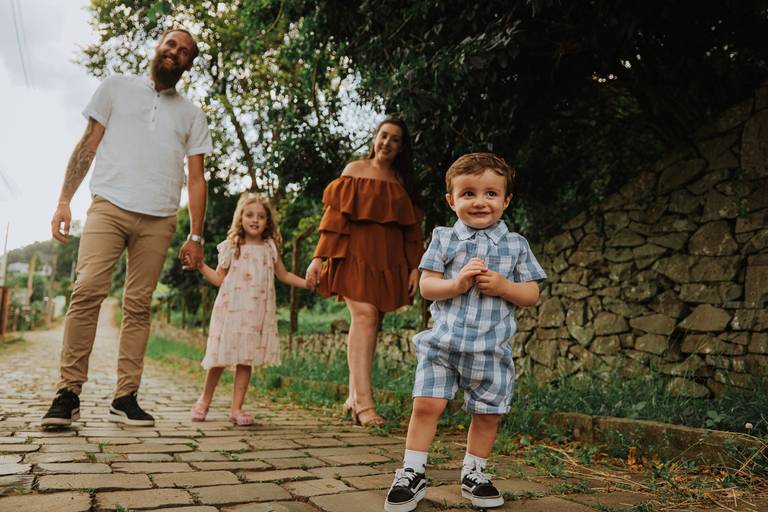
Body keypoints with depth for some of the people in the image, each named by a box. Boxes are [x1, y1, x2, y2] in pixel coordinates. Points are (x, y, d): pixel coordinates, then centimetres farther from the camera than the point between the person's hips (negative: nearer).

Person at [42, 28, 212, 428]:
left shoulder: (192, 115, 17)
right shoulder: (116, 88, 16)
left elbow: (196, 178, 12)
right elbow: (87, 145, 11)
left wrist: (196, 235, 3)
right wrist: (64, 200, 1)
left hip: (159, 219, 1)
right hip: (110, 205, -1)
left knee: (138, 306, -1)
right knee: (87, 291, -16)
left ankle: (125, 398, 2)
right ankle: (68, 393, -10)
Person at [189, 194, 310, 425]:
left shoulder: (270, 248, 9)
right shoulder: (231, 247, 4)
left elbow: (284, 275, 17)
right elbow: (219, 278, 7)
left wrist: (309, 283, 7)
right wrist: (201, 266, -6)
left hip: (257, 314, 2)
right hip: (230, 311, -1)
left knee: (246, 360, 2)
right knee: (220, 358, 1)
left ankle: (237, 408, 10)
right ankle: (204, 400, 23)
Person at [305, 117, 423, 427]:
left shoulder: (402, 181, 16)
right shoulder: (355, 170, 7)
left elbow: (411, 228, 15)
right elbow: (334, 214, 2)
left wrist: (414, 267, 5)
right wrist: (319, 257, -5)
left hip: (388, 261, 4)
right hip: (356, 254, -4)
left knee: (371, 325, 3)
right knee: (364, 316, -17)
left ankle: (354, 398, 12)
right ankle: (364, 403, -20)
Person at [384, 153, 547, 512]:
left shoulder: (516, 245, 6)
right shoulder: (444, 239, 3)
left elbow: (532, 294, 5)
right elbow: (426, 286, -1)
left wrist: (503, 287, -14)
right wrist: (457, 284, -19)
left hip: (492, 348, 1)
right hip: (443, 341, -1)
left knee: (488, 413, 8)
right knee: (426, 404, -6)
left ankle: (474, 474, 29)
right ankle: (412, 475, 9)